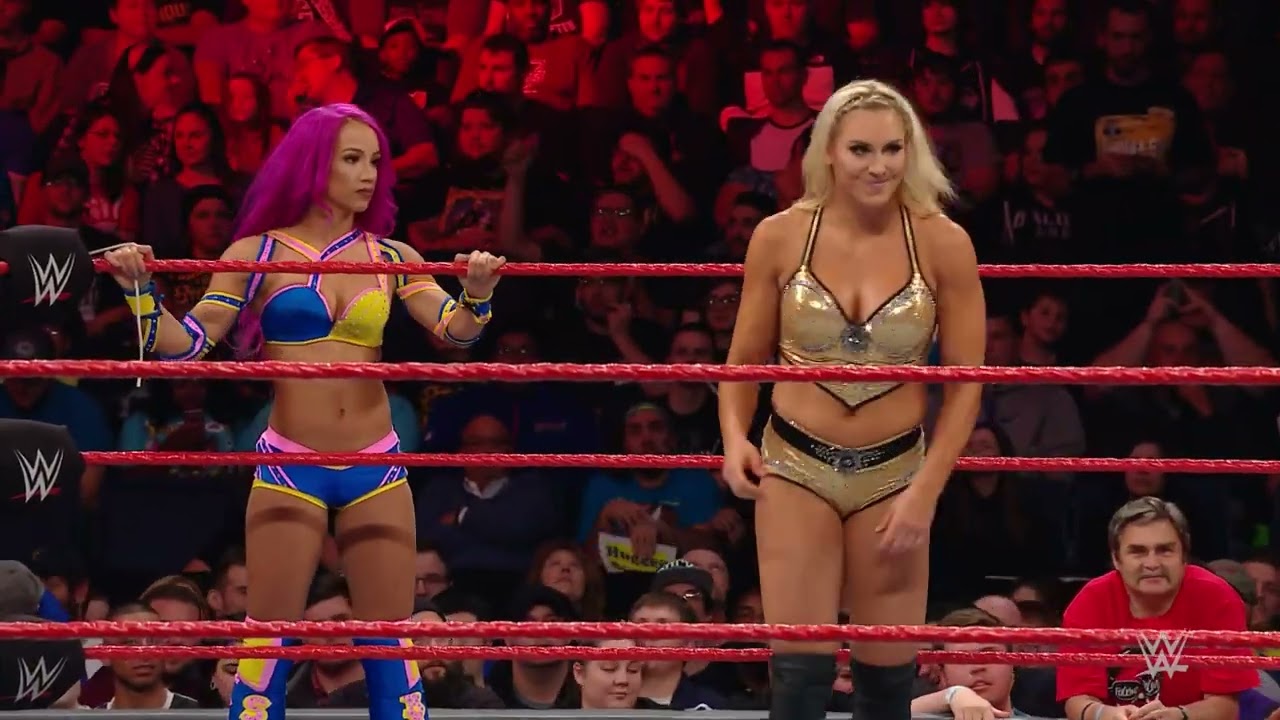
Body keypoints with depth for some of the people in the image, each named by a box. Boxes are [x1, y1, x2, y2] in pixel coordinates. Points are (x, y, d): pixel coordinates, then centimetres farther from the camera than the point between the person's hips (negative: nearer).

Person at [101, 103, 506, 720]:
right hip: (288, 468, -2)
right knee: (267, 646, -1)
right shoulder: (258, 255, -2)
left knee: (391, 648, 5)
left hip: (376, 468, 2)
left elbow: (455, 331, -4)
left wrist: (476, 297, -25)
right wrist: (140, 290, -22)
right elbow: (183, 344, -5)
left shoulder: (391, 258, 5)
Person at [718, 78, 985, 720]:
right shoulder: (779, 237, -4)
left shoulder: (943, 244, -6)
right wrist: (734, 436, -12)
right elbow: (745, 359, 7)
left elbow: (965, 383, -2)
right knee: (800, 668, -6)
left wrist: (925, 493, -9)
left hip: (892, 472, 0)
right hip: (795, 466, 0)